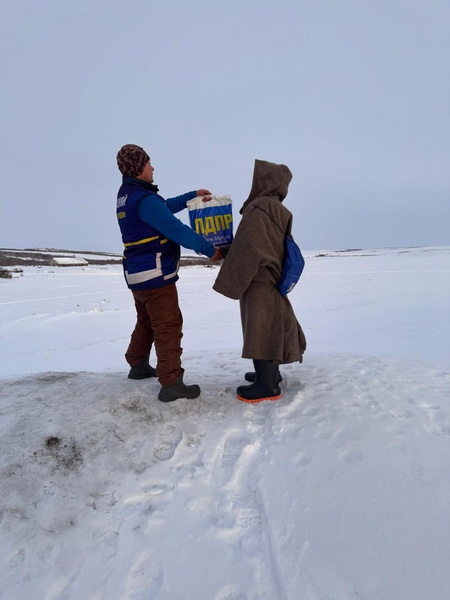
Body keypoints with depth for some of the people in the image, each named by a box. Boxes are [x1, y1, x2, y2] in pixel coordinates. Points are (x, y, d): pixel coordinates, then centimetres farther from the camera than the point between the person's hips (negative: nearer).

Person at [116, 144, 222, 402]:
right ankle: (171, 384, -3)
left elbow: (164, 207, 22)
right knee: (168, 327, -6)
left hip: (138, 273, 10)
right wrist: (209, 249, -14)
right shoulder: (144, 199, -20)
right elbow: (177, 230, -22)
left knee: (147, 323, 23)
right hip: (156, 274, -10)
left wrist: (193, 195, 18)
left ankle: (138, 365, 37)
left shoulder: (127, 195, 12)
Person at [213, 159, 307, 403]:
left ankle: (267, 385, 4)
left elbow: (248, 250, -22)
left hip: (259, 281, -10)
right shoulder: (276, 210, 13)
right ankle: (270, 372, 31)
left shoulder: (259, 209, -18)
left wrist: (231, 281, -13)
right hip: (271, 279, 10)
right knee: (269, 328, 18)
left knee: (260, 330, -4)